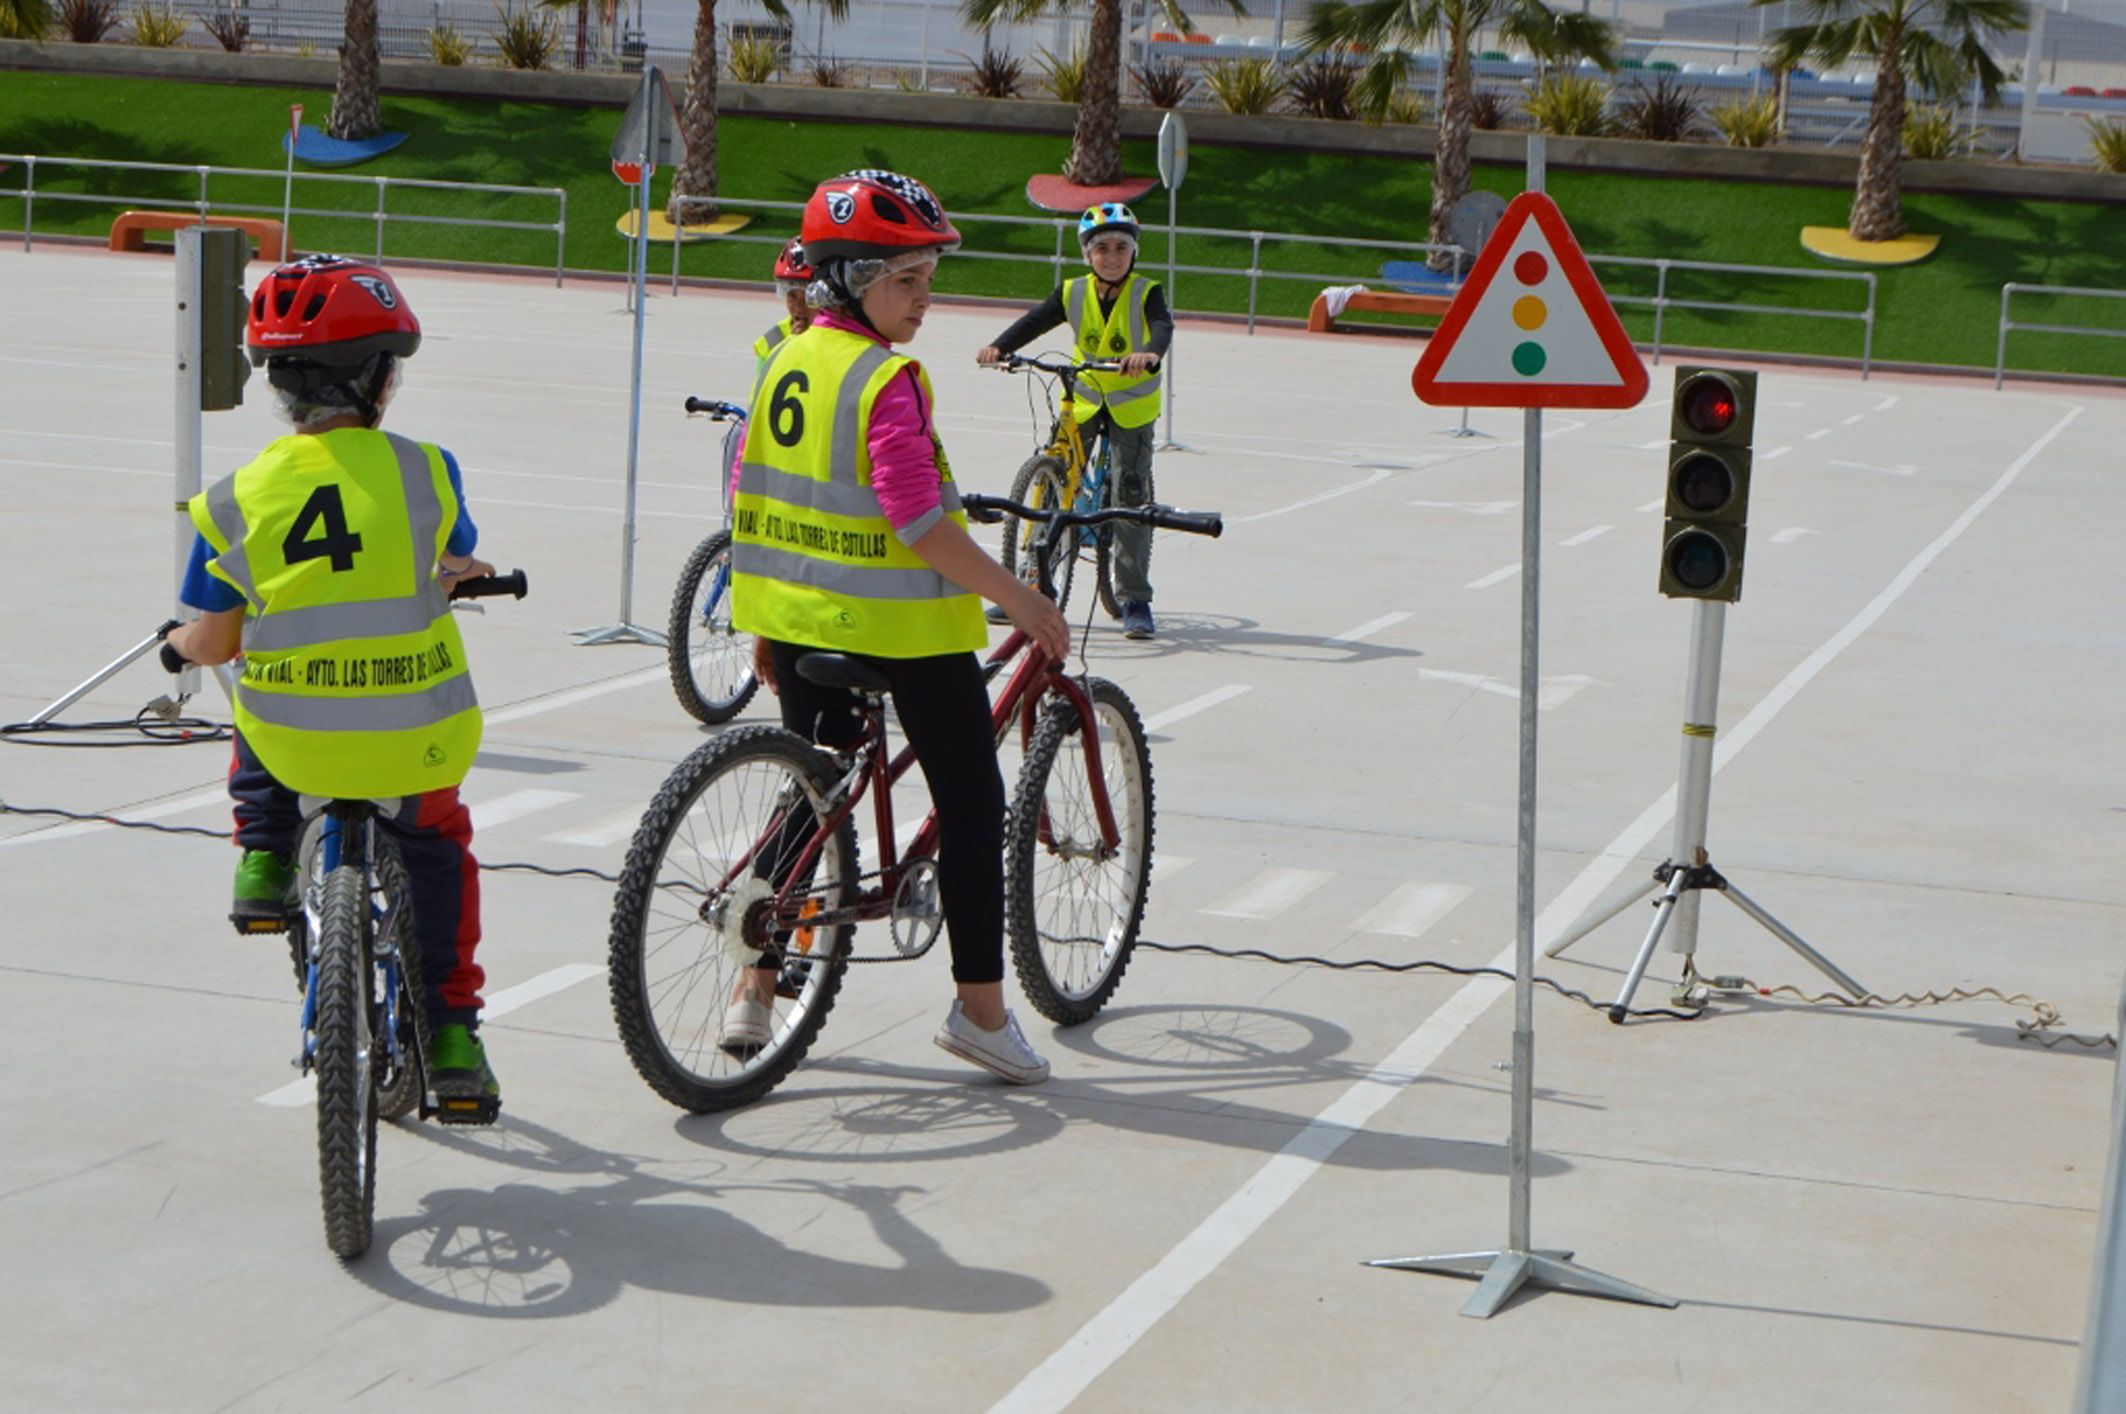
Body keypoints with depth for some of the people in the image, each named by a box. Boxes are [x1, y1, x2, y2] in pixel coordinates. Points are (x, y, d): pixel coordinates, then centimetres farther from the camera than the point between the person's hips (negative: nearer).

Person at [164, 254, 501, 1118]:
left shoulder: (237, 502, -6)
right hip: (414, 742, -1)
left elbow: (213, 645, 2)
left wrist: (177, 641, 27)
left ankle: (262, 859, 20)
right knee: (436, 842, 28)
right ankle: (451, 1038, 23)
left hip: (294, 746, 1)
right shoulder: (425, 472, -7)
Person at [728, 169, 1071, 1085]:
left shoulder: (787, 364, 6)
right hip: (900, 620, -8)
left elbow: (754, 498, 12)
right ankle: (980, 1006, 6)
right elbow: (920, 521, -23)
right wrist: (1017, 599, -17)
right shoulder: (888, 381, -18)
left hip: (796, 616, 8)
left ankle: (753, 994, 18)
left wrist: (768, 622, 21)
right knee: (970, 800, 4)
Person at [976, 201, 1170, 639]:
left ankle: (1135, 600, -1)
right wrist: (999, 347, -36)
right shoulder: (1074, 293, -4)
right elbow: (1035, 321, -16)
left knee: (1131, 497, -8)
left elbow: (1163, 325, -30)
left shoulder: (1146, 292, -12)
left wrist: (1150, 354, -54)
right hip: (1083, 400, 3)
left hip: (1132, 405, -3)